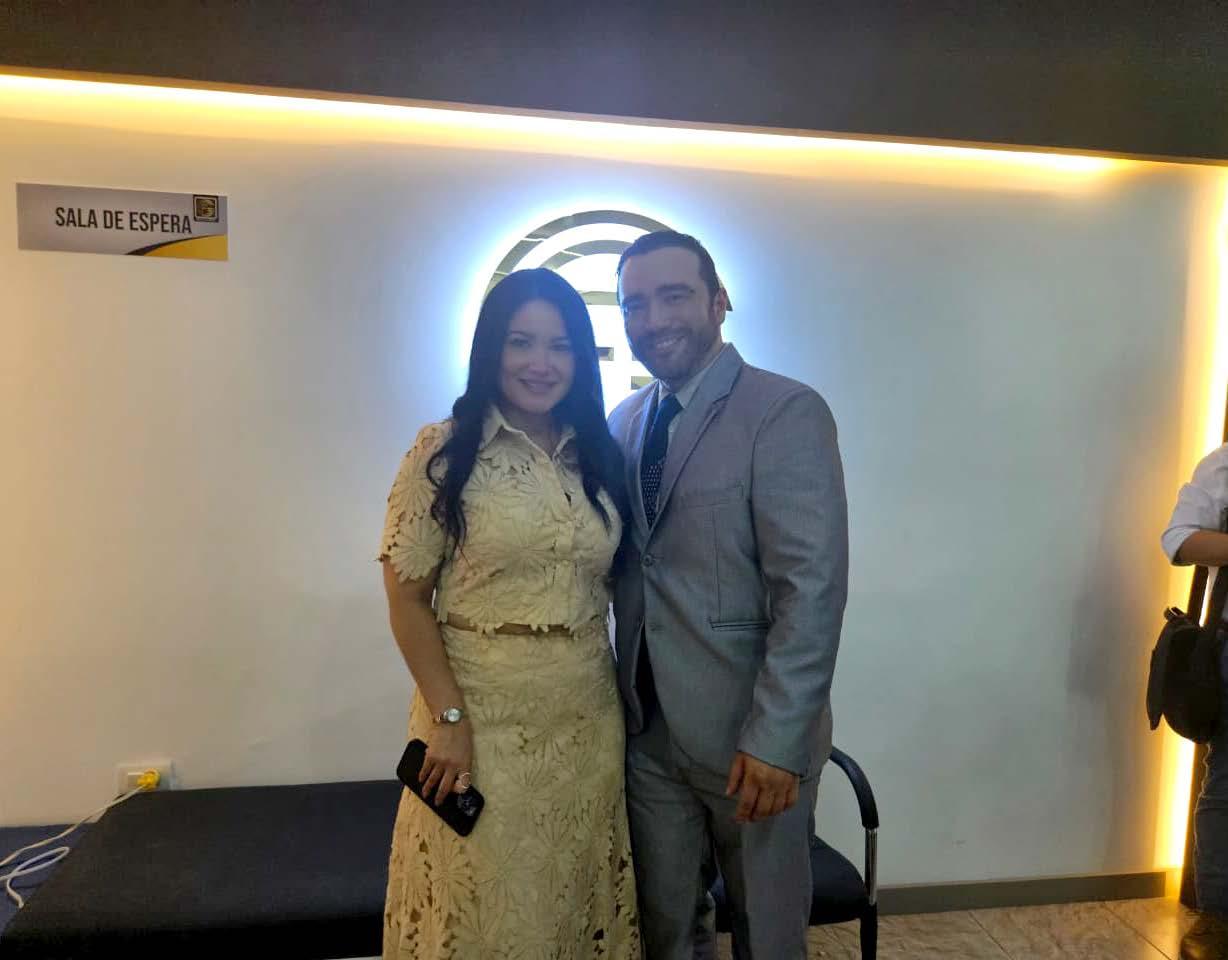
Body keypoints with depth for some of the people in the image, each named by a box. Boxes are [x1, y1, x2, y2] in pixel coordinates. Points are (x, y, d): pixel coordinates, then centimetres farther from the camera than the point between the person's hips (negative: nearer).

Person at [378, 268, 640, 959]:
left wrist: (626, 693, 4)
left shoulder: (601, 455, 5)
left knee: (580, 898, 18)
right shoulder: (444, 452, -8)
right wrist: (449, 718, -13)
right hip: (484, 713, -3)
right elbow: (407, 599, -7)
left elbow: (609, 582, 11)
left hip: (589, 716, 4)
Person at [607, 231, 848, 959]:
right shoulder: (625, 421, 7)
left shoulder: (787, 413, -13)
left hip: (751, 735, -4)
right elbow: (627, 568, 9)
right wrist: (623, 703, 3)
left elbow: (813, 588, -18)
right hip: (647, 729, 5)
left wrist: (775, 738, -20)